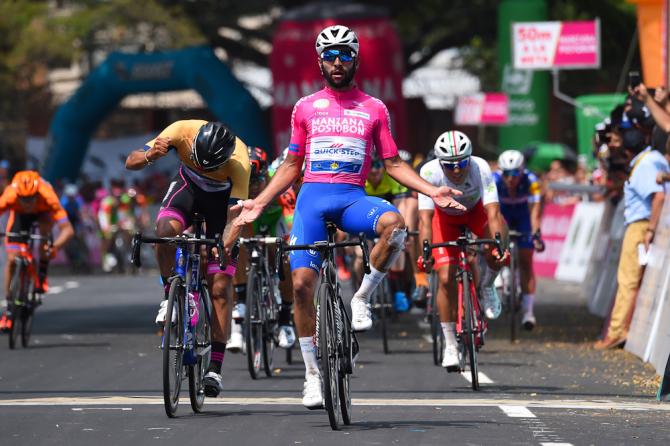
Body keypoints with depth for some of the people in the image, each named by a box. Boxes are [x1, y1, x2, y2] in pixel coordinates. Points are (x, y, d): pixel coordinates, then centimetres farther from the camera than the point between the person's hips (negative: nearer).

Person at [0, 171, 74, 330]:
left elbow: (67, 229, -45)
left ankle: (42, 273, -14)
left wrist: (54, 247, -60)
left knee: (43, 227, -36)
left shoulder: (48, 198, -42)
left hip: (43, 212, -1)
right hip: (20, 215, 1)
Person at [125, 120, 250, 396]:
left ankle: (214, 369, -3)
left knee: (220, 286, -9)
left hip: (222, 197, -2)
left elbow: (235, 216, -35)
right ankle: (170, 296, -10)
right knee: (165, 228, -34)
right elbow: (131, 163, -27)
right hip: (188, 187, 2)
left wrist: (225, 246, -54)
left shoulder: (239, 161, -37)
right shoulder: (182, 131, -32)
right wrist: (150, 156, -49)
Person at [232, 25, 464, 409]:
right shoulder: (306, 108, 13)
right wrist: (258, 204, 11)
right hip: (312, 197, 1)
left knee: (394, 224, -35)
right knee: (302, 281, -11)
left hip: (353, 198, -1)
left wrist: (433, 191, -2)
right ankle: (313, 374, 1)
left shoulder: (374, 109, 11)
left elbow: (394, 164, 11)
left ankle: (362, 298, -13)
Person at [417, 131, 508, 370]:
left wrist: (499, 245, -54)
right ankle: (450, 345, 0)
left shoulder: (481, 168, -34)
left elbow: (493, 213, -41)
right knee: (446, 278, -14)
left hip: (475, 210, 0)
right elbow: (425, 218, -38)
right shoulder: (430, 172, -34)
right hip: (445, 215, 0)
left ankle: (487, 286, 0)